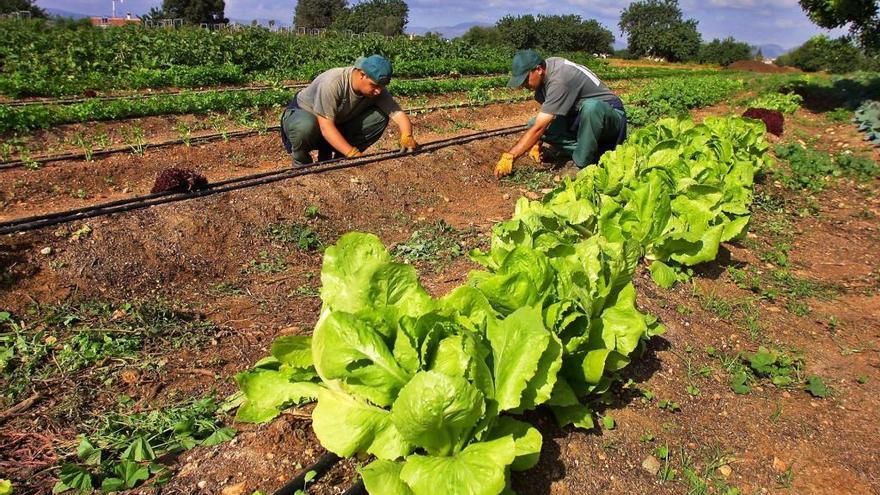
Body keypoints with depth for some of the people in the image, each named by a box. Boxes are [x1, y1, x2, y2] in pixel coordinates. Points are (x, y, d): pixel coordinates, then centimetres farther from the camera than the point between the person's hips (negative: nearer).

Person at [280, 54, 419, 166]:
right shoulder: (333, 82, -34)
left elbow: (398, 113, -18)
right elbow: (326, 126, -37)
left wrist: (407, 137, -41)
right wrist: (353, 153, -46)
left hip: (339, 123, 6)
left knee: (380, 117, -14)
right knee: (306, 126, -43)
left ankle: (337, 159, -3)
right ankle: (301, 164, -9)